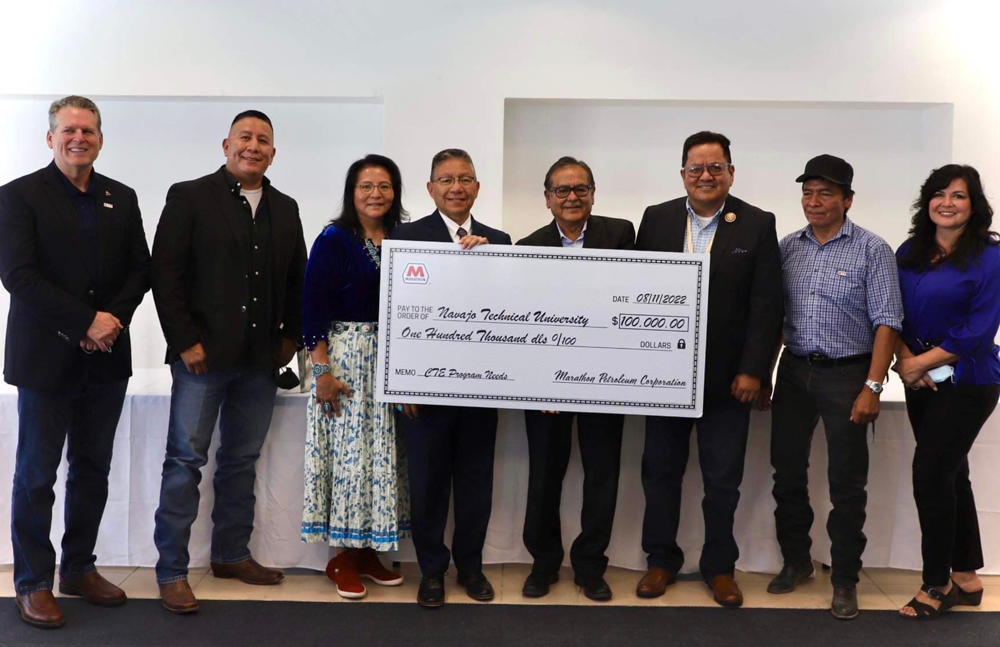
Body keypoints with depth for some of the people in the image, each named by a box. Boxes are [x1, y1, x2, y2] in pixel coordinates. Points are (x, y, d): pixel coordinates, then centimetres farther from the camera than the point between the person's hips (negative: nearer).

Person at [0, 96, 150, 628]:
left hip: (106, 359, 4)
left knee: (93, 469, 12)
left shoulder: (122, 199, 10)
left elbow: (140, 270, 8)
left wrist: (114, 317, -11)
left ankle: (79, 569, 26)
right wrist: (86, 322, -18)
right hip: (45, 359, -4)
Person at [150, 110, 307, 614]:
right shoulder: (189, 197, -1)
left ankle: (231, 554, 25)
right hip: (203, 355, -4)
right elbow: (165, 274, -6)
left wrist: (291, 336, 7)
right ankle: (171, 571, 9)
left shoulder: (285, 209, 13)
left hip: (261, 359, 5)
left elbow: (297, 279, 16)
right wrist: (185, 342, -12)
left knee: (242, 459, 12)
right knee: (185, 459, 0)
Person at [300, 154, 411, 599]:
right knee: (347, 453, -1)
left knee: (383, 455, 8)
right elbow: (313, 307, -8)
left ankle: (368, 551, 20)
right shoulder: (334, 240, -4)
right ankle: (343, 557, 12)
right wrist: (322, 370, -14)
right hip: (345, 357, -4)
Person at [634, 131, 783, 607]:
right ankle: (662, 559, 27)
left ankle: (719, 567, 25)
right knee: (660, 472, 12)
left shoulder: (758, 224, -1)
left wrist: (753, 370, -9)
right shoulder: (656, 219, 4)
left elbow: (766, 305, -4)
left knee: (723, 479, 8)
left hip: (728, 376, -1)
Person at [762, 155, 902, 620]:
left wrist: (872, 387, -15)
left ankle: (845, 580, 18)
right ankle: (795, 560, 30)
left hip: (847, 374, -4)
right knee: (787, 472, 11)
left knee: (846, 482, 4)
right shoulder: (787, 247, 6)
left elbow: (886, 321, -9)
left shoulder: (872, 250, -6)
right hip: (793, 371, 4)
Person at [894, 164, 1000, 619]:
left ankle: (938, 584, 7)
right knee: (949, 475, 13)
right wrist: (904, 360, -10)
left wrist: (920, 362, -14)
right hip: (921, 382, 6)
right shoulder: (909, 253, 7)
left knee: (930, 473, -8)